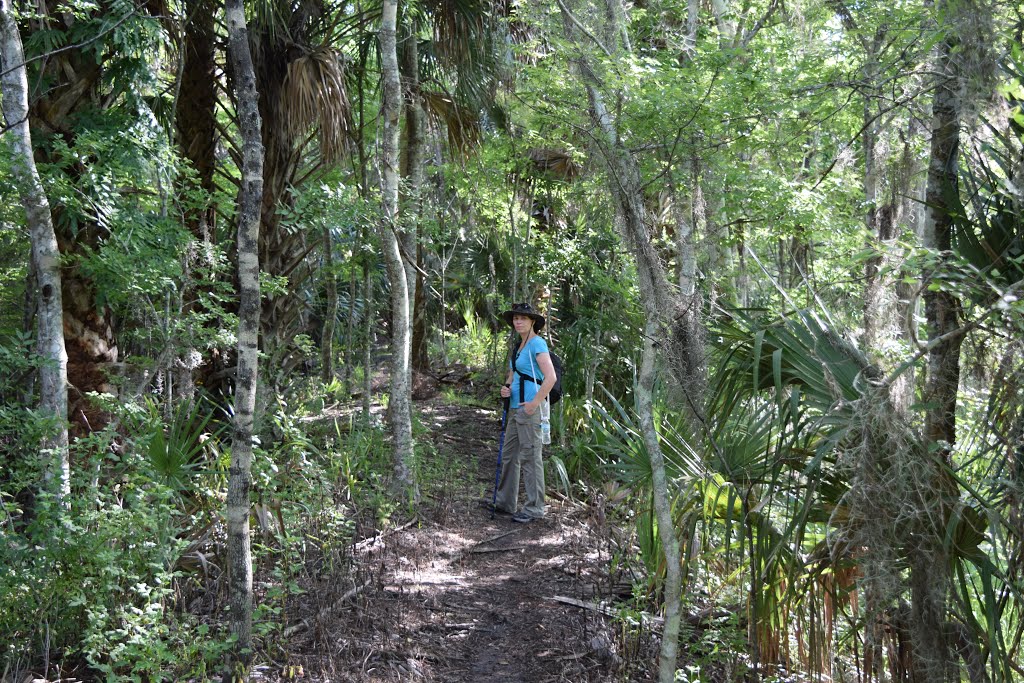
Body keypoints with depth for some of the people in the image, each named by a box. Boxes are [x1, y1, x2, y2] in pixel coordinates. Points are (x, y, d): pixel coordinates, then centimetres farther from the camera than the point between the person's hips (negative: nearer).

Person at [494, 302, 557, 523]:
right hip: (515, 407, 9)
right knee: (510, 455, 15)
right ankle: (505, 502, 26)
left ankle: (534, 508, 4)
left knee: (530, 457, -4)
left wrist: (535, 403, -19)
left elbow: (550, 377, -21)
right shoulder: (518, 345, 16)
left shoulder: (537, 343, -11)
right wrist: (506, 387, 5)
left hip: (530, 408, -9)